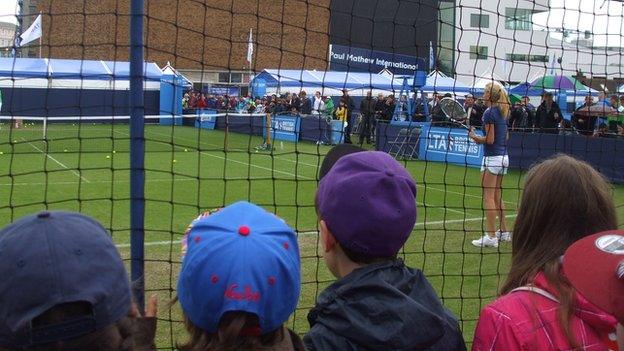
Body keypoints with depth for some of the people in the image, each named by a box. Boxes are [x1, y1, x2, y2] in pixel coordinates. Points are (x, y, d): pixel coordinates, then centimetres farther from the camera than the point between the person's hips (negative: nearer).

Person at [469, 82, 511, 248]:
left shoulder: (489, 113, -14)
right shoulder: (502, 112, 11)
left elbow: (490, 140, -17)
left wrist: (475, 137, -1)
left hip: (492, 158, -9)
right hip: (504, 156, 9)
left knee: (488, 197, -5)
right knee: (497, 196, 17)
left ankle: (491, 236, -5)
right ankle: (504, 232, 21)